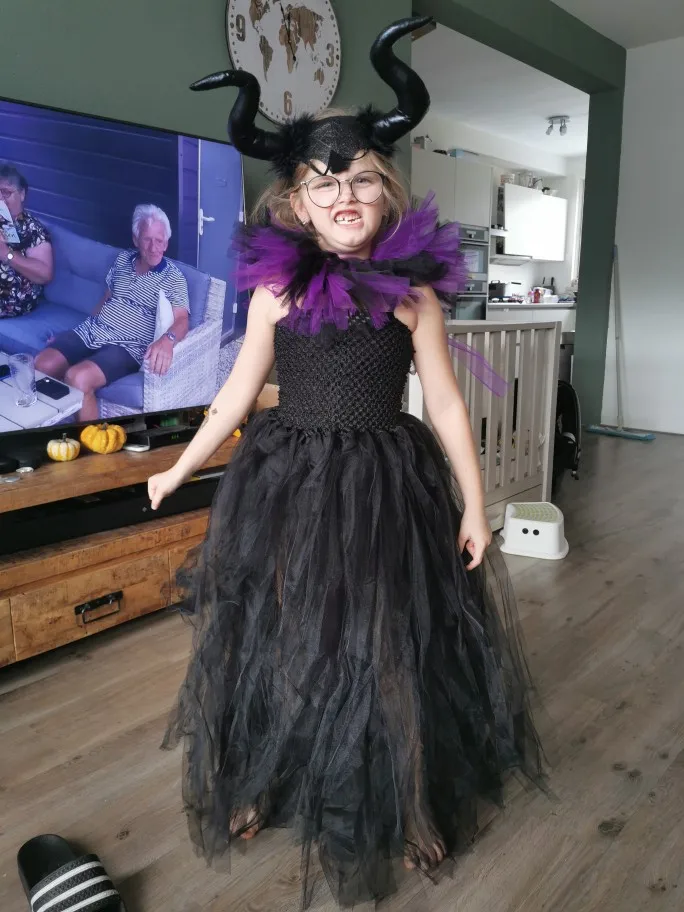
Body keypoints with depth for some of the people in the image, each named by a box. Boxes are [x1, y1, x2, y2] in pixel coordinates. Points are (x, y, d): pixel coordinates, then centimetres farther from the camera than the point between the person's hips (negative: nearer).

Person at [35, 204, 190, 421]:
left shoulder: (174, 278, -5)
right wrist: (86, 327, 19)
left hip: (126, 346, -6)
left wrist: (167, 340, -41)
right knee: (42, 365, -19)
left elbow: (181, 320, -18)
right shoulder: (122, 259, 13)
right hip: (90, 331, 6)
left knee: (77, 378, -32)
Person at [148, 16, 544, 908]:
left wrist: (473, 503, 0)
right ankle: (260, 785, 41)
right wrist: (178, 470, 11)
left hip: (386, 489, 0)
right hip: (287, 484, 1)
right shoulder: (275, 287, 0)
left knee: (388, 649, 9)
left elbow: (445, 403, 1)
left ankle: (398, 809, 37)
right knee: (281, 640, 13)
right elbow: (239, 391, 7)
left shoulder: (414, 293, -1)